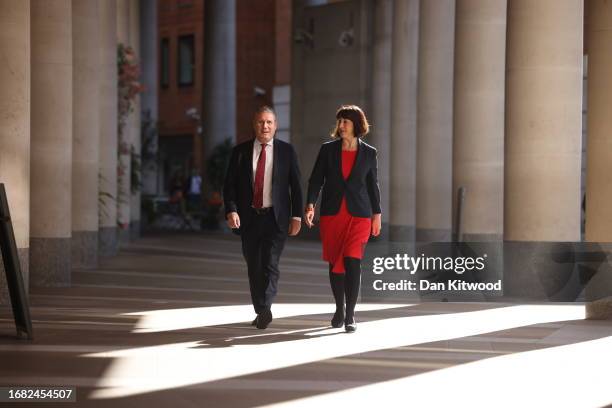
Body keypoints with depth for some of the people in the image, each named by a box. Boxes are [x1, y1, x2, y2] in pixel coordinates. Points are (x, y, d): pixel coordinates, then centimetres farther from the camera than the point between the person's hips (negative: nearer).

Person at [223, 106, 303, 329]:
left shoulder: (286, 151, 3)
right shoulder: (240, 151, 5)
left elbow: (296, 185, 4)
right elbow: (229, 185, 3)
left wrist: (296, 216, -2)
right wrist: (231, 211, -12)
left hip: (276, 218, -2)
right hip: (249, 218, 2)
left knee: (270, 263, -14)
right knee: (254, 267, 8)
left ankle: (265, 307, -17)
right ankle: (260, 311, 19)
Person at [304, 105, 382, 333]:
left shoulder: (369, 153, 3)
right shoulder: (328, 150, 3)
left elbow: (372, 185, 10)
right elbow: (316, 180, 0)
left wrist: (377, 215, 10)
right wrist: (310, 205, -14)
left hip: (359, 215, -1)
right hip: (332, 214, 2)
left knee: (352, 262, -14)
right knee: (334, 263, 8)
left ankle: (350, 316, -10)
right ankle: (339, 309, 26)